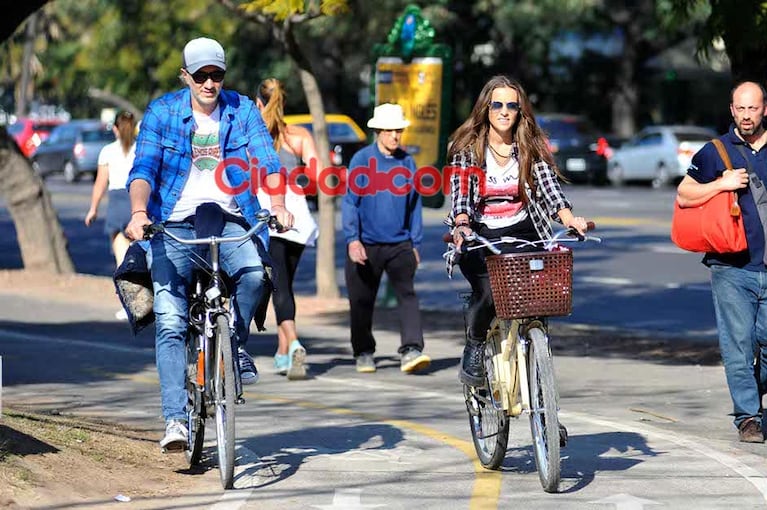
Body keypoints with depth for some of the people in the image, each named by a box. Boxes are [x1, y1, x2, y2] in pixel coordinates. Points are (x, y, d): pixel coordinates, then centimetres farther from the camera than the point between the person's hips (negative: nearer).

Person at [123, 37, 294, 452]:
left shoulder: (242, 111, 5)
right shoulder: (162, 112, 1)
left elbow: (267, 161, -5)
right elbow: (144, 168, -8)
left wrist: (278, 205, -24)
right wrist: (139, 212, -27)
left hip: (230, 221, 1)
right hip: (175, 225, -1)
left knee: (254, 272, -31)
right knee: (170, 322, -12)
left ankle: (237, 343, -2)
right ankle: (175, 420, -12)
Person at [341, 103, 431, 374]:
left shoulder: (407, 162, 6)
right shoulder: (361, 160, -2)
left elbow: (414, 204, 12)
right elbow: (350, 201, -4)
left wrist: (415, 244, 11)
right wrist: (352, 239, -14)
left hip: (400, 244, 1)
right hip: (366, 244, -1)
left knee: (407, 294, -14)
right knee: (362, 302, 7)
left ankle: (411, 350, -22)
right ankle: (364, 353, 22)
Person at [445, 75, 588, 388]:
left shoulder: (532, 148, 5)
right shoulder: (467, 148, 0)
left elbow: (550, 191, -6)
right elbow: (459, 194, -11)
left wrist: (570, 220, -26)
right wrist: (462, 226, -33)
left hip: (522, 234, 2)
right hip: (480, 237, -2)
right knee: (488, 292, -27)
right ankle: (474, 349, 1)